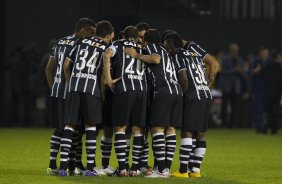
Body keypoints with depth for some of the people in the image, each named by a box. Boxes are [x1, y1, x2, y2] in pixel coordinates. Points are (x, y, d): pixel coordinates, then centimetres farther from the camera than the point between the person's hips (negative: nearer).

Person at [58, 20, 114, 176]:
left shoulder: (82, 42, 17)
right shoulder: (106, 48, 8)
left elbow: (66, 65, 17)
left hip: (74, 85, 3)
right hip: (92, 87, -3)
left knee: (69, 124, 4)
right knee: (90, 125, 4)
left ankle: (63, 166, -2)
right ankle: (90, 167, 2)